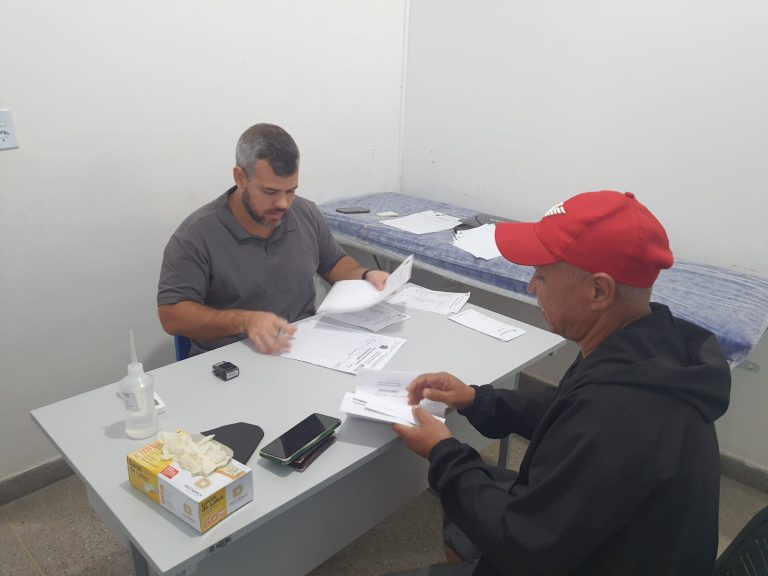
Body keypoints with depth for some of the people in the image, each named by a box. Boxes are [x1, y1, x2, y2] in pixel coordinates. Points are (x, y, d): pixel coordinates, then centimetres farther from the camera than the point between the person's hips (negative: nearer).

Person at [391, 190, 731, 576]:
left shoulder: (618, 419, -40)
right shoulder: (651, 345, -10)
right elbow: (569, 412, 8)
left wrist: (443, 456, -16)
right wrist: (478, 400, -2)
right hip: (590, 542, 8)